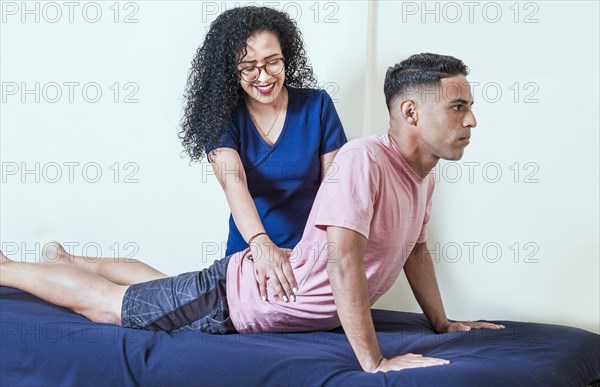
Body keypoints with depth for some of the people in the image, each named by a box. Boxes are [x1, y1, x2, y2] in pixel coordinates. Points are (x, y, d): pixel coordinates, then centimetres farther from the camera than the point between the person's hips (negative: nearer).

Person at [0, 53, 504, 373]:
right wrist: (373, 362, -40)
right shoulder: (364, 158, -32)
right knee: (106, 303, 6)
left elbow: (415, 248, 14)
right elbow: (344, 259, -40)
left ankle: (68, 260, 55)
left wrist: (442, 324, 13)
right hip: (236, 299, -9)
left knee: (156, 287, 32)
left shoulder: (423, 176, -3)